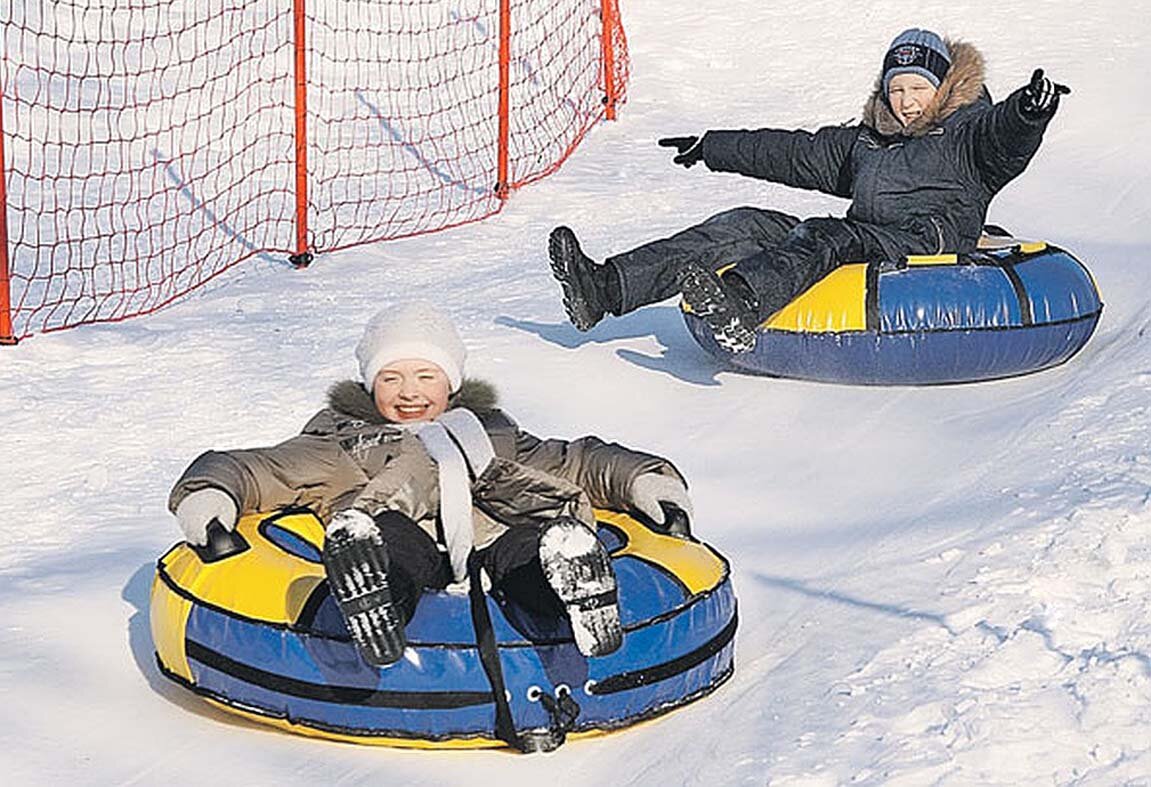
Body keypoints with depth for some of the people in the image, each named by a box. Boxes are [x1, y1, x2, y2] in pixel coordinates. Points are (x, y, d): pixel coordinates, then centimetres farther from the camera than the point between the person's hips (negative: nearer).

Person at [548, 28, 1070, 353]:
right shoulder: (864, 143, 28)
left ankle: (738, 304, -68)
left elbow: (1007, 139, -12)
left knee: (822, 239, -35)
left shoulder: (967, 134, 10)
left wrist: (1029, 109, -36)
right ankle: (606, 289, -23)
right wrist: (711, 147, 35)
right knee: (745, 227, -8)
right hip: (857, 246, 7)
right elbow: (795, 154, 33)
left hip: (929, 243, -7)